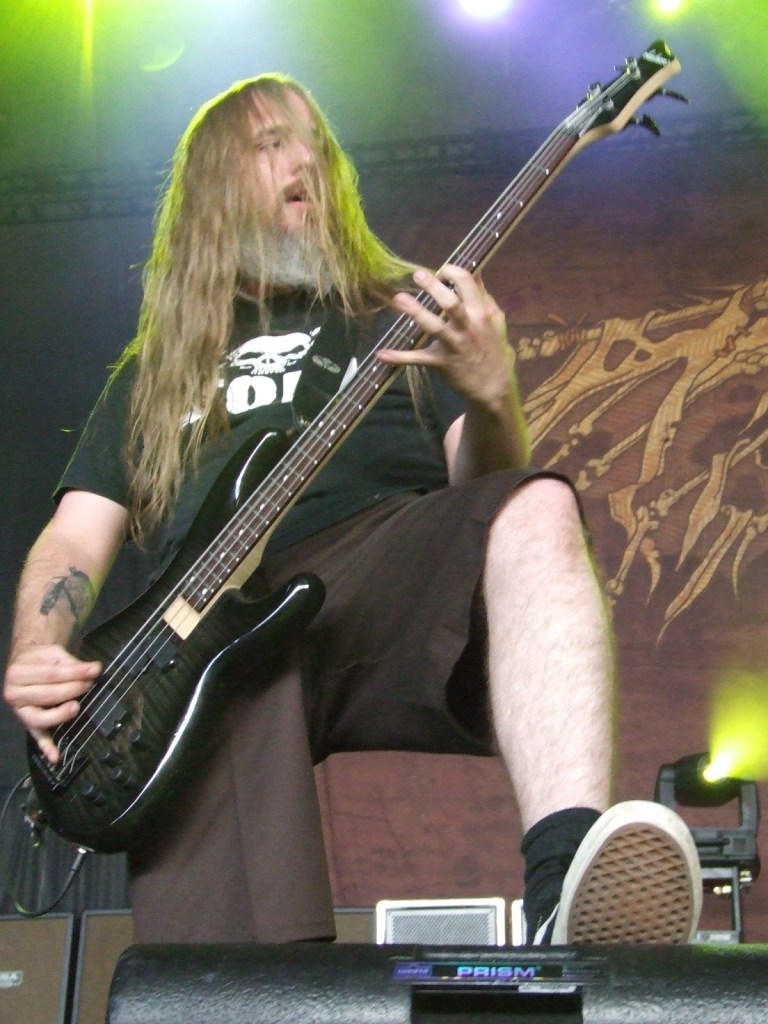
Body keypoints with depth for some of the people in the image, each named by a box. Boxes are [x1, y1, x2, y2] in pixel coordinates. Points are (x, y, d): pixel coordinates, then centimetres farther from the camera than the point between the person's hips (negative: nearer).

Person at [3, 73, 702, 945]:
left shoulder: (398, 312, 27)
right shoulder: (154, 373, 30)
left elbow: (485, 493, 14)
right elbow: (76, 537, 22)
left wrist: (491, 399, -11)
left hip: (390, 590, 0)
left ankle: (565, 896, -55)